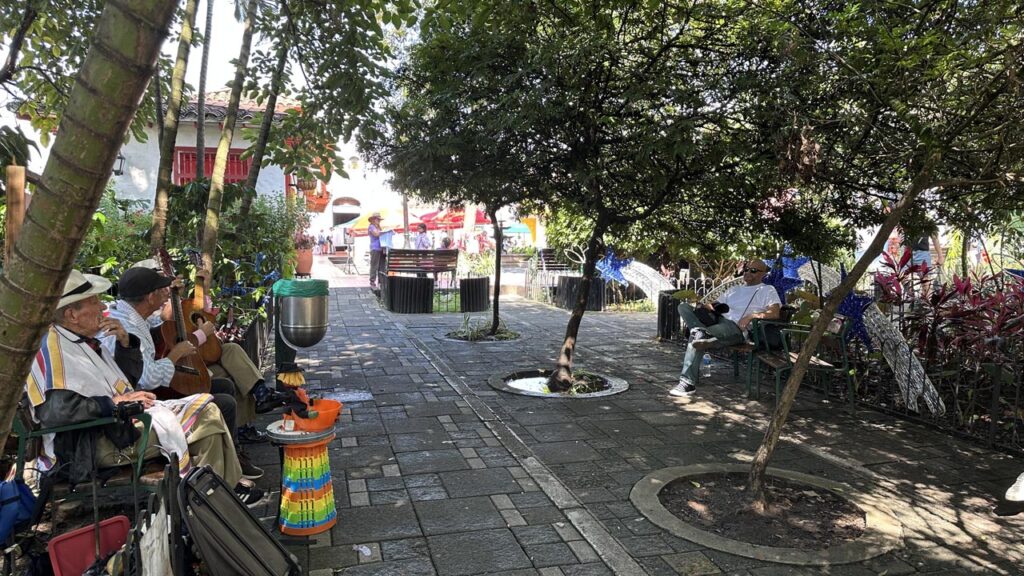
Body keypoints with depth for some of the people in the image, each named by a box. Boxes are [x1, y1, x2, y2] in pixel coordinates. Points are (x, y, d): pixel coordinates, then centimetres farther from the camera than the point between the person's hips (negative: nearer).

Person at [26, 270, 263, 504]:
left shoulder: (84, 340, 16)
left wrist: (125, 342, 7)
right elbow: (53, 410, -28)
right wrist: (113, 402, -23)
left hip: (122, 418, 10)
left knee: (205, 409, 1)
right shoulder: (52, 346, -14)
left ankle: (229, 484, 0)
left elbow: (132, 376, 24)